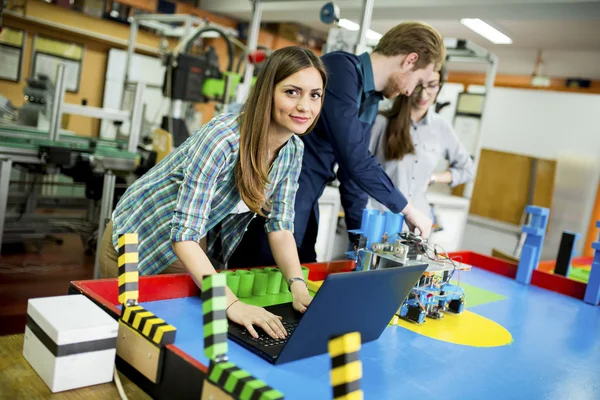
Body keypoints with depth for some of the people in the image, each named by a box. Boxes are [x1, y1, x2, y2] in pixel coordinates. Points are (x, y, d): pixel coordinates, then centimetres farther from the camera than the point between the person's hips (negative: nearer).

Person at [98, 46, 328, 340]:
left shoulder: (293, 150, -10)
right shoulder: (223, 139, -33)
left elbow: (280, 224, -9)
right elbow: (183, 234, -35)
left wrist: (298, 286, -25)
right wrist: (231, 302, -44)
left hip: (198, 252, 6)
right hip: (138, 244, -5)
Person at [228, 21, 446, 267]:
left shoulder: (371, 101, 11)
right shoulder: (341, 69, -17)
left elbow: (354, 167, 17)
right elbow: (355, 160, -22)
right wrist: (408, 210, -9)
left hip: (305, 206, 9)